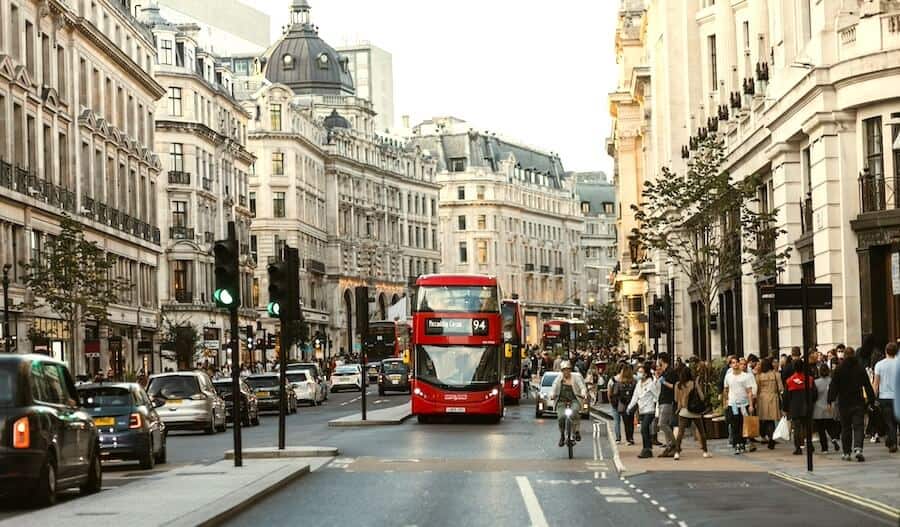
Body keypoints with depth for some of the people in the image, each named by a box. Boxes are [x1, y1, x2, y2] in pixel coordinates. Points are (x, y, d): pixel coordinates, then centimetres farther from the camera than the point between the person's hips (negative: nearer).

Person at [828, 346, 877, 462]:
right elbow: (867, 385, 2)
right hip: (858, 402, 0)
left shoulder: (839, 369, -4)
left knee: (845, 428, 10)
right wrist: (872, 399, 7)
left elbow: (833, 386, -4)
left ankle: (846, 453, 14)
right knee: (858, 427, -2)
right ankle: (858, 449, -22)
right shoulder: (860, 368, -1)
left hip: (844, 403, 0)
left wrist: (830, 401, -1)